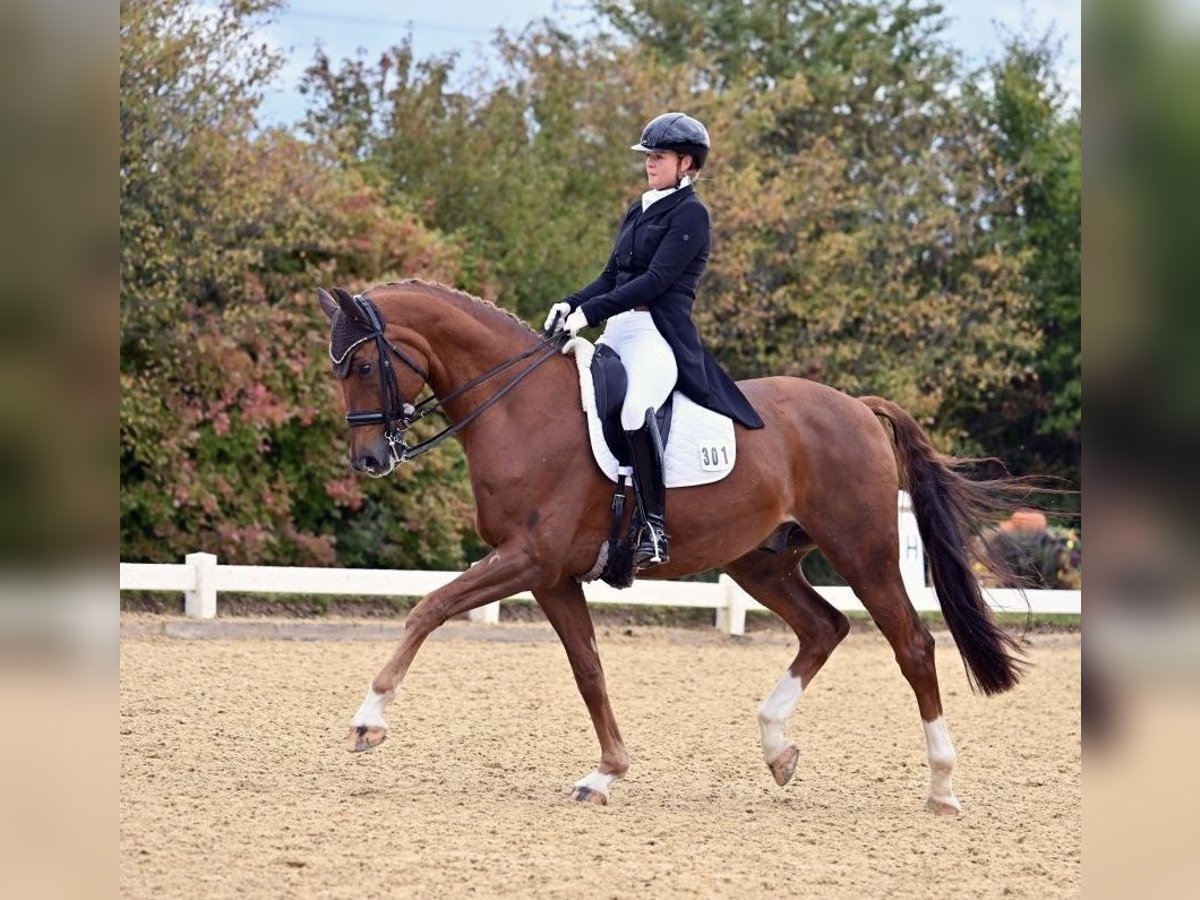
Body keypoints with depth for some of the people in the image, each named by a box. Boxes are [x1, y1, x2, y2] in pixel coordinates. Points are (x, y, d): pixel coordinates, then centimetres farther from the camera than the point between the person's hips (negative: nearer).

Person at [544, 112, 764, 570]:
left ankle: (653, 528, -36)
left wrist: (590, 312, -21)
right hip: (619, 332, 10)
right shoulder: (638, 212, 21)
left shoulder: (690, 214, -4)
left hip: (660, 335, -10)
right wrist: (570, 304, 0)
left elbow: (656, 279, -15)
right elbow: (611, 277, 19)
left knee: (635, 406, -36)